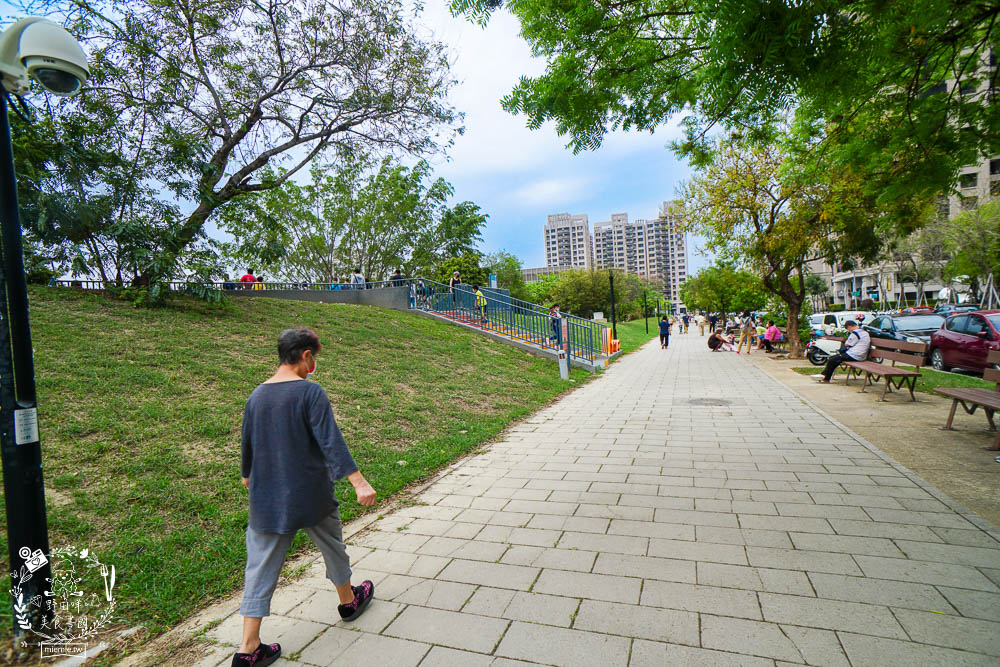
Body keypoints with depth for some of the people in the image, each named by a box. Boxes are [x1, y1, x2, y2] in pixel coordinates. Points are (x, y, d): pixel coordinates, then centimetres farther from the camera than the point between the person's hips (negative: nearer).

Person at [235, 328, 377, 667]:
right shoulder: (310, 392, -17)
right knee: (333, 547, 20)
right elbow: (331, 441, -23)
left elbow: (247, 443, 13)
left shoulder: (257, 396, 1)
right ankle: (349, 601, 41)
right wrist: (358, 481, -22)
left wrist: (247, 474, 32)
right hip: (310, 495, -4)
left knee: (261, 567, 12)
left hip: (266, 499, 4)